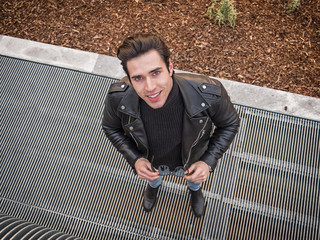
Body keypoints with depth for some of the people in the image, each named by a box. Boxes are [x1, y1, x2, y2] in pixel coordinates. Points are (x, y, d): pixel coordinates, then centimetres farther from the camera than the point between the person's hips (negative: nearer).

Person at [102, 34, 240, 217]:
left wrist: (209, 161, -28)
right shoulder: (118, 98, -38)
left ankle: (195, 189, 75)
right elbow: (111, 127, -13)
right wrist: (134, 159, -26)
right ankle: (154, 185, 77)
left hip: (191, 161, 0)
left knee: (195, 179, 36)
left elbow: (230, 123, -19)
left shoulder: (209, 94, -42)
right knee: (153, 177, 38)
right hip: (150, 162, 1)